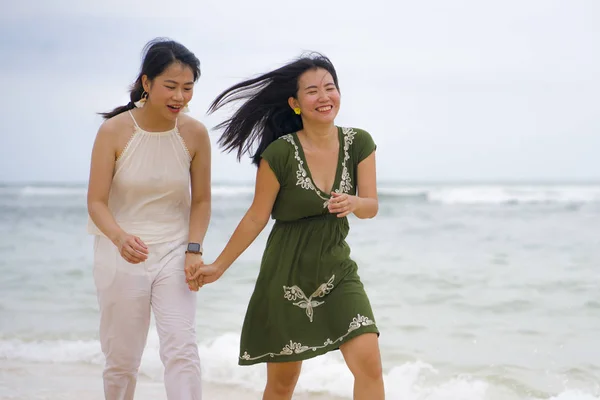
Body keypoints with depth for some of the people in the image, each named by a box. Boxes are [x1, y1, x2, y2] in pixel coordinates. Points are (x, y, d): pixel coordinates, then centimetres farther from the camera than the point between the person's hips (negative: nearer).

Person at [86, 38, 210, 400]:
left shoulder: (195, 133, -7)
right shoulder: (114, 131, -13)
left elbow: (201, 200, 3)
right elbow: (97, 201, -12)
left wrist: (194, 249, -10)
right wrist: (119, 237, -31)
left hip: (173, 253, 1)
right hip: (121, 255, -1)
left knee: (183, 351, -12)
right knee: (122, 359, 8)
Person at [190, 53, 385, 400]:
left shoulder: (359, 144, -5)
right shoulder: (280, 153, -16)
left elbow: (371, 206, -3)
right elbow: (257, 218, -5)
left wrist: (353, 203, -27)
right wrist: (219, 266, 0)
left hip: (338, 271, 3)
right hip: (287, 276, -3)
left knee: (369, 363, -14)